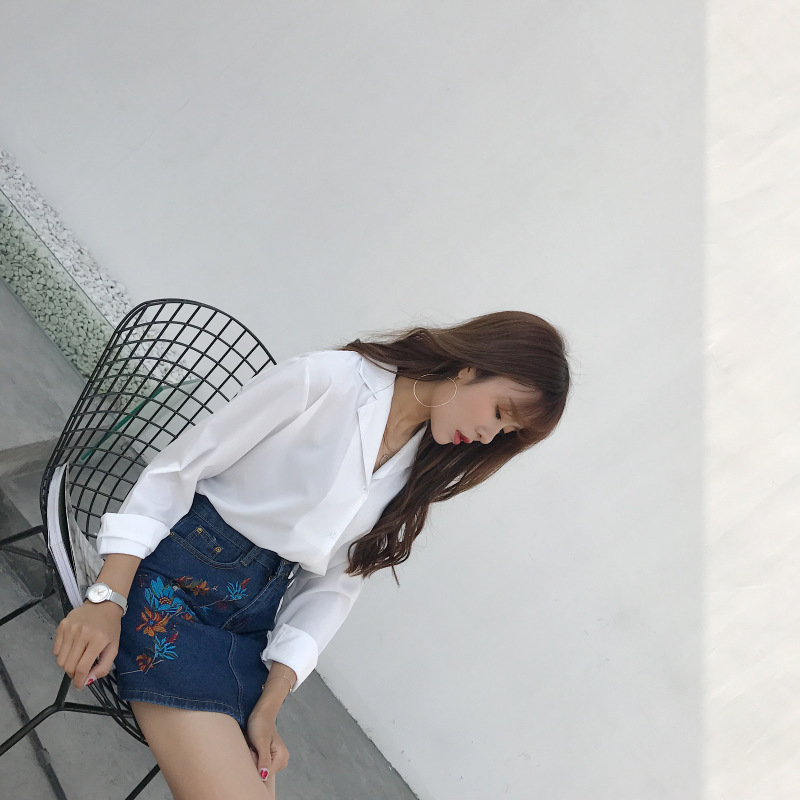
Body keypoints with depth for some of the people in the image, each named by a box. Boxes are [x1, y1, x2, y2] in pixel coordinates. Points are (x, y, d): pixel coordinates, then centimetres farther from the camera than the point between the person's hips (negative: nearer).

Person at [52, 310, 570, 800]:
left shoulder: (418, 475, 7)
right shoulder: (329, 380, -12)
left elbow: (336, 584, 5)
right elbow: (179, 466, -11)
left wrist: (270, 702, -4)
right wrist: (108, 599, -17)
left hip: (255, 620, 6)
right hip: (175, 580, -6)